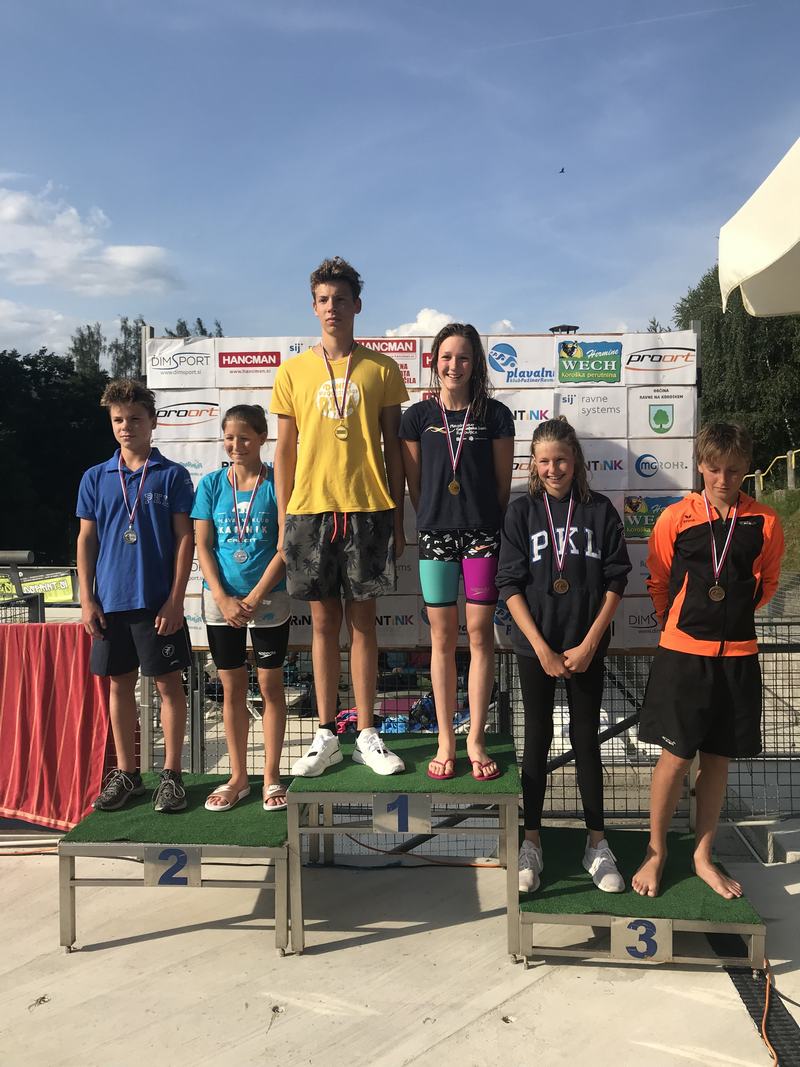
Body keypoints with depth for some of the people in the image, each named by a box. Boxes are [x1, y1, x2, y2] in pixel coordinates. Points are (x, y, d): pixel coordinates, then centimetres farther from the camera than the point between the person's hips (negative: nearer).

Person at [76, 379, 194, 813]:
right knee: (119, 684, 11)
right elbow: (86, 540, 9)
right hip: (110, 600, 3)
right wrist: (87, 599, 2)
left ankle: (171, 774, 15)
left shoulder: (173, 475, -1)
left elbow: (184, 539, -4)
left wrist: (175, 599, -10)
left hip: (158, 600, -3)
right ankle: (126, 773, 24)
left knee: (169, 683, 3)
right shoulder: (95, 478, 8)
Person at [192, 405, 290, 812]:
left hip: (269, 599, -2)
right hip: (221, 600, 2)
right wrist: (223, 599, -10)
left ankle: (271, 777, 19)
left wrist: (253, 599, -12)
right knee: (232, 688, 10)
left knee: (270, 686, 6)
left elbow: (284, 548, -8)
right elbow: (203, 547, 1)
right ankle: (238, 777, 23)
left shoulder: (276, 482, -4)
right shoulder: (211, 484, 3)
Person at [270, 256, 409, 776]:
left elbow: (393, 447, 6)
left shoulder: (381, 369, 6)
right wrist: (283, 520, 4)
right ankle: (327, 736, 17)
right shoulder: (293, 371, 8)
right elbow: (285, 449, 9)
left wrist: (397, 518, 3)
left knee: (363, 621, 4)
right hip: (310, 509, 1)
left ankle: (367, 735, 15)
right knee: (324, 621, 7)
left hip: (368, 509, -1)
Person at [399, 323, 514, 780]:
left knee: (481, 632, 1)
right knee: (443, 636, 6)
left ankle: (476, 740, 14)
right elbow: (414, 484, 8)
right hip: (435, 534, 1)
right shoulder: (418, 416, 5)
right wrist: (434, 521, 5)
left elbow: (503, 482, 4)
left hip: (483, 534, 0)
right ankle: (446, 740, 16)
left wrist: (490, 529, -1)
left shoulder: (495, 414, 3)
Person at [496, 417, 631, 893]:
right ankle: (532, 841, 20)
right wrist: (542, 648, -11)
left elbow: (615, 582, -1)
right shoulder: (522, 511, -1)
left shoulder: (600, 510, 0)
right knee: (538, 739, 8)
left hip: (587, 648, 0)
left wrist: (588, 645, -9)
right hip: (535, 646, 0)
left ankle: (598, 843, 22)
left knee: (586, 739, 9)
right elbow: (511, 584, -5)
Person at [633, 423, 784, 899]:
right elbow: (658, 584, 7)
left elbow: (767, 583, 13)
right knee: (676, 755, 1)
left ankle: (704, 855, 27)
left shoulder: (766, 523, -1)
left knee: (718, 757, 11)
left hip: (738, 655, 2)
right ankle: (656, 853, 19)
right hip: (682, 653, -2)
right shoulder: (675, 519, -5)